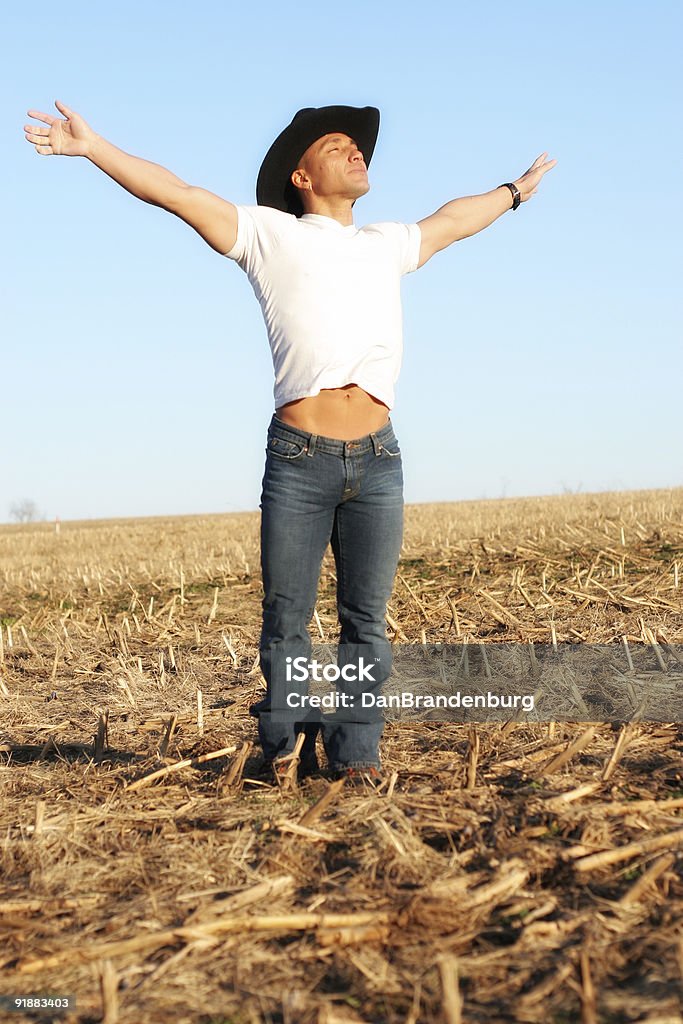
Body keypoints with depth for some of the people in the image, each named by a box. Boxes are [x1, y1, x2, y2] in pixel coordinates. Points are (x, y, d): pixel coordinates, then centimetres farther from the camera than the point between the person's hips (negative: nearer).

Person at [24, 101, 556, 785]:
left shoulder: (387, 245, 23)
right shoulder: (270, 234, 10)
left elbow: (452, 220, 41)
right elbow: (174, 192, 5)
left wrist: (514, 191, 56)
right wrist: (91, 146, -1)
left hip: (377, 462, 4)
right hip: (298, 463, -3)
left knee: (366, 621, 4)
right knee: (286, 618, 1)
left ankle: (355, 750, 12)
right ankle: (283, 742, 15)